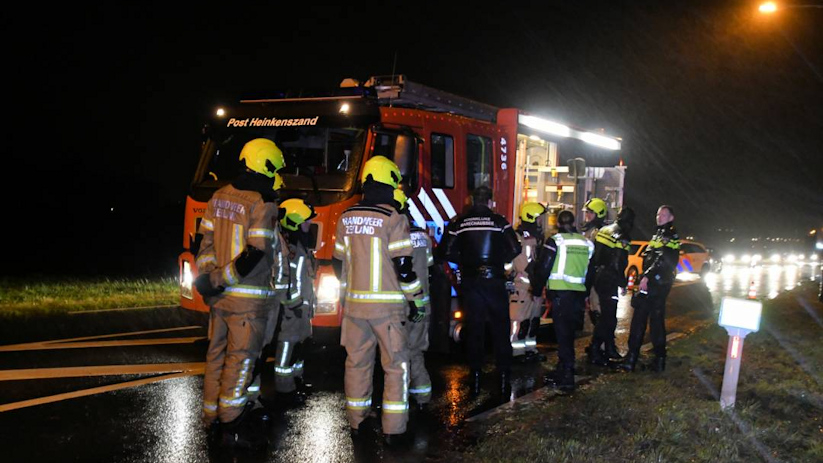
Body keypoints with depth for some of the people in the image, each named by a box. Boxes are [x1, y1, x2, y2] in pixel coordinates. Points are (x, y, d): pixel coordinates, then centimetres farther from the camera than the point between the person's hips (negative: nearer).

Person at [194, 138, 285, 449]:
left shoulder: (219, 197, 9)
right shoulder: (263, 204, -14)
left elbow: (206, 242, 10)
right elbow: (256, 254, -20)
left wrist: (207, 278, 8)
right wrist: (219, 281, -15)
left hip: (219, 295, 7)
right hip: (247, 298, -7)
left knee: (217, 354, 15)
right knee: (240, 358, -2)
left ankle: (213, 416, 24)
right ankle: (232, 424, 2)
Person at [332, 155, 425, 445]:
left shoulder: (346, 219, 5)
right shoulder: (393, 220, -12)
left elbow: (338, 263, 13)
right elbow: (403, 267, -13)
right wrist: (416, 300, -2)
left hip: (354, 302, 5)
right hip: (387, 305, -5)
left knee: (357, 362, 14)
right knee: (396, 366, 4)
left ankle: (356, 423, 21)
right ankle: (393, 430, 5)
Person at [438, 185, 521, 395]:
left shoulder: (458, 223, 1)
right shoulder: (499, 221, -3)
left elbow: (446, 251, -1)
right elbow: (515, 249, -7)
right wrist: (500, 260, 9)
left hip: (470, 281, 2)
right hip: (494, 280, -1)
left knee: (474, 329, 9)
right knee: (500, 328, 8)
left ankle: (475, 377, 11)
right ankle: (503, 375, 9)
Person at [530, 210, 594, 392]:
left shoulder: (555, 241, -7)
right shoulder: (587, 243, 11)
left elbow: (542, 268, -8)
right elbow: (591, 272, 18)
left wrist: (536, 289, 4)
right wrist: (586, 293, 27)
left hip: (560, 293, -5)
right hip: (579, 293, 5)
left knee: (563, 334, -4)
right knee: (568, 334, 15)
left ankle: (567, 377, -7)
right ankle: (562, 370, 23)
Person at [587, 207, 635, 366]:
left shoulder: (604, 230, 10)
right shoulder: (622, 238, -16)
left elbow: (594, 256, 15)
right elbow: (618, 265, -18)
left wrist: (591, 277, 22)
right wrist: (623, 284, -7)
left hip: (597, 277, 9)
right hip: (608, 281, -9)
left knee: (609, 316, 20)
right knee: (607, 318, -3)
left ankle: (609, 348, 30)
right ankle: (594, 353, -3)